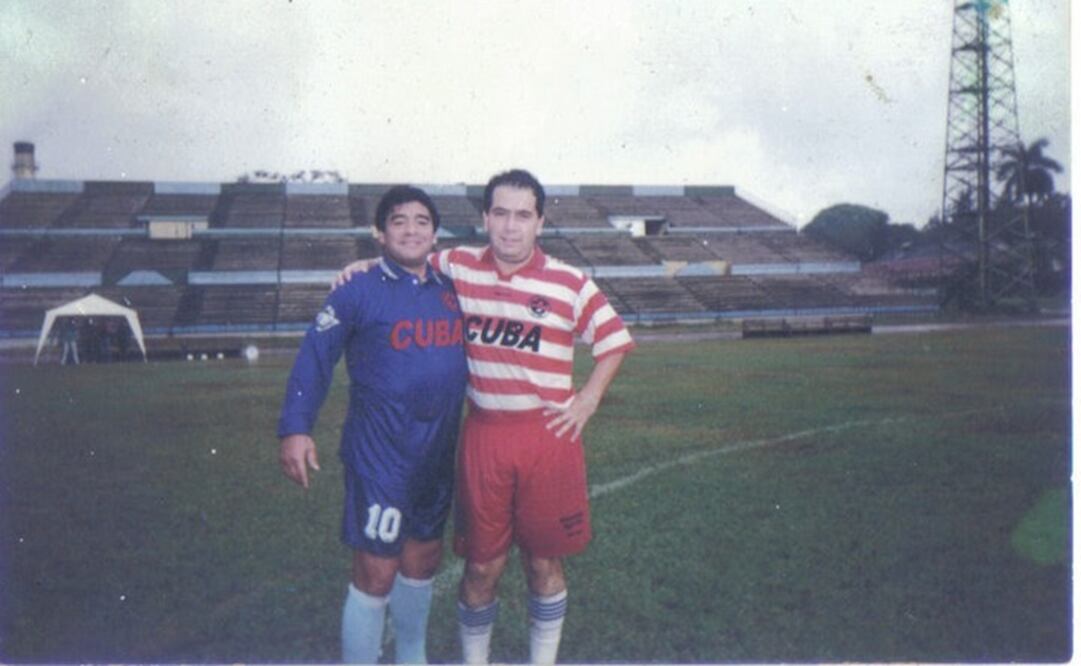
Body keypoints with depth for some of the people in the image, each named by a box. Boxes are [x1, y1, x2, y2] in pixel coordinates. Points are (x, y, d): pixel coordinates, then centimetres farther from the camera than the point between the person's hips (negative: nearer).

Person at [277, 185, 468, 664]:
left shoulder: (450, 291, 7)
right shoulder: (359, 292, -7)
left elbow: (464, 354, 17)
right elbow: (315, 357, -9)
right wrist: (295, 430, -18)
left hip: (439, 454, 6)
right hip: (380, 456, -6)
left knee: (424, 558, 19)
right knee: (376, 573, -1)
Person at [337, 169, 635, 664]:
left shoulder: (570, 284, -3)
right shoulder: (459, 267, 2)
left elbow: (615, 340, 7)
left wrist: (587, 400, 0)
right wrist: (370, 264, 6)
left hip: (548, 435, -1)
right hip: (483, 436, 1)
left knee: (544, 563, 12)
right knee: (482, 565, 9)